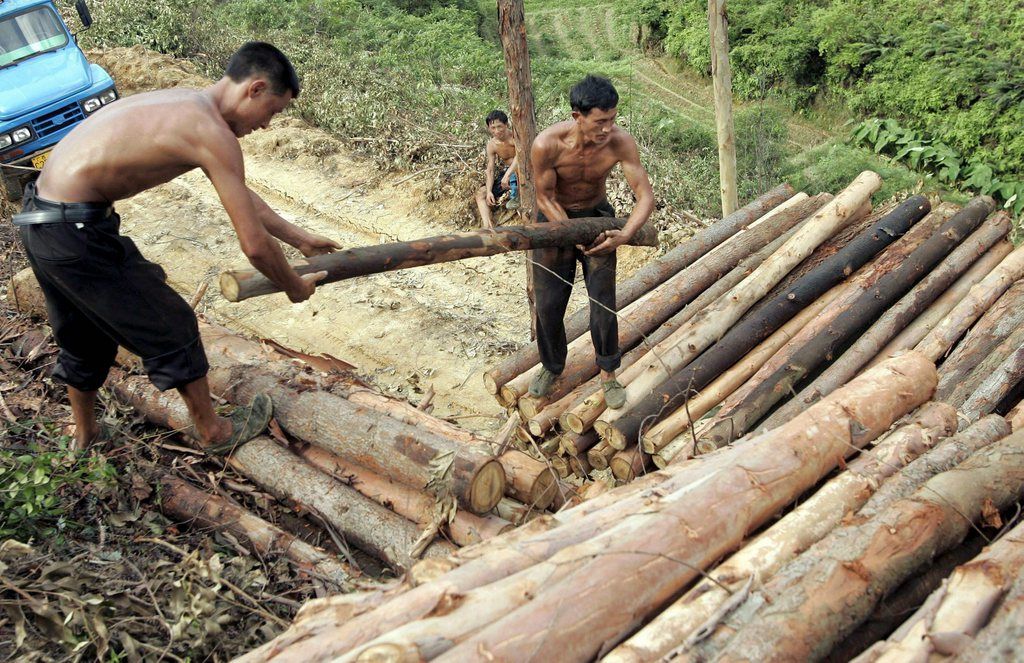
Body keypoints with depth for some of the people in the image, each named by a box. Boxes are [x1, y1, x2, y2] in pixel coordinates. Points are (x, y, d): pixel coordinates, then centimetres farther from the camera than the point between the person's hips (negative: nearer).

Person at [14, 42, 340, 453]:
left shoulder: (187, 106, 12)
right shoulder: (213, 133, -18)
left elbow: (240, 196, 23)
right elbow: (254, 245, -17)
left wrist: (299, 238, 28)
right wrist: (294, 288, 2)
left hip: (37, 218, 10)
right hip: (75, 230, -10)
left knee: (83, 335, 27)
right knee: (171, 328, 7)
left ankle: (84, 435, 48)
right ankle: (213, 433, 25)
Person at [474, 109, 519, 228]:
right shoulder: (492, 145, -3)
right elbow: (490, 170, -3)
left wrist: (507, 175, -47)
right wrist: (489, 191, -16)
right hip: (508, 173, 7)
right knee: (481, 193, -5)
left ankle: (516, 197, -20)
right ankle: (488, 226, -23)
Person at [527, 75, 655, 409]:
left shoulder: (621, 143, -27)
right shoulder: (547, 145, -31)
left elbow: (645, 196, -22)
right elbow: (545, 198, -17)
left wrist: (625, 235, -39)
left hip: (596, 215, 1)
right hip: (555, 217, -1)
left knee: (603, 301, -1)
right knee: (548, 302, 6)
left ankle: (608, 373, 20)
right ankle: (551, 366, 31)